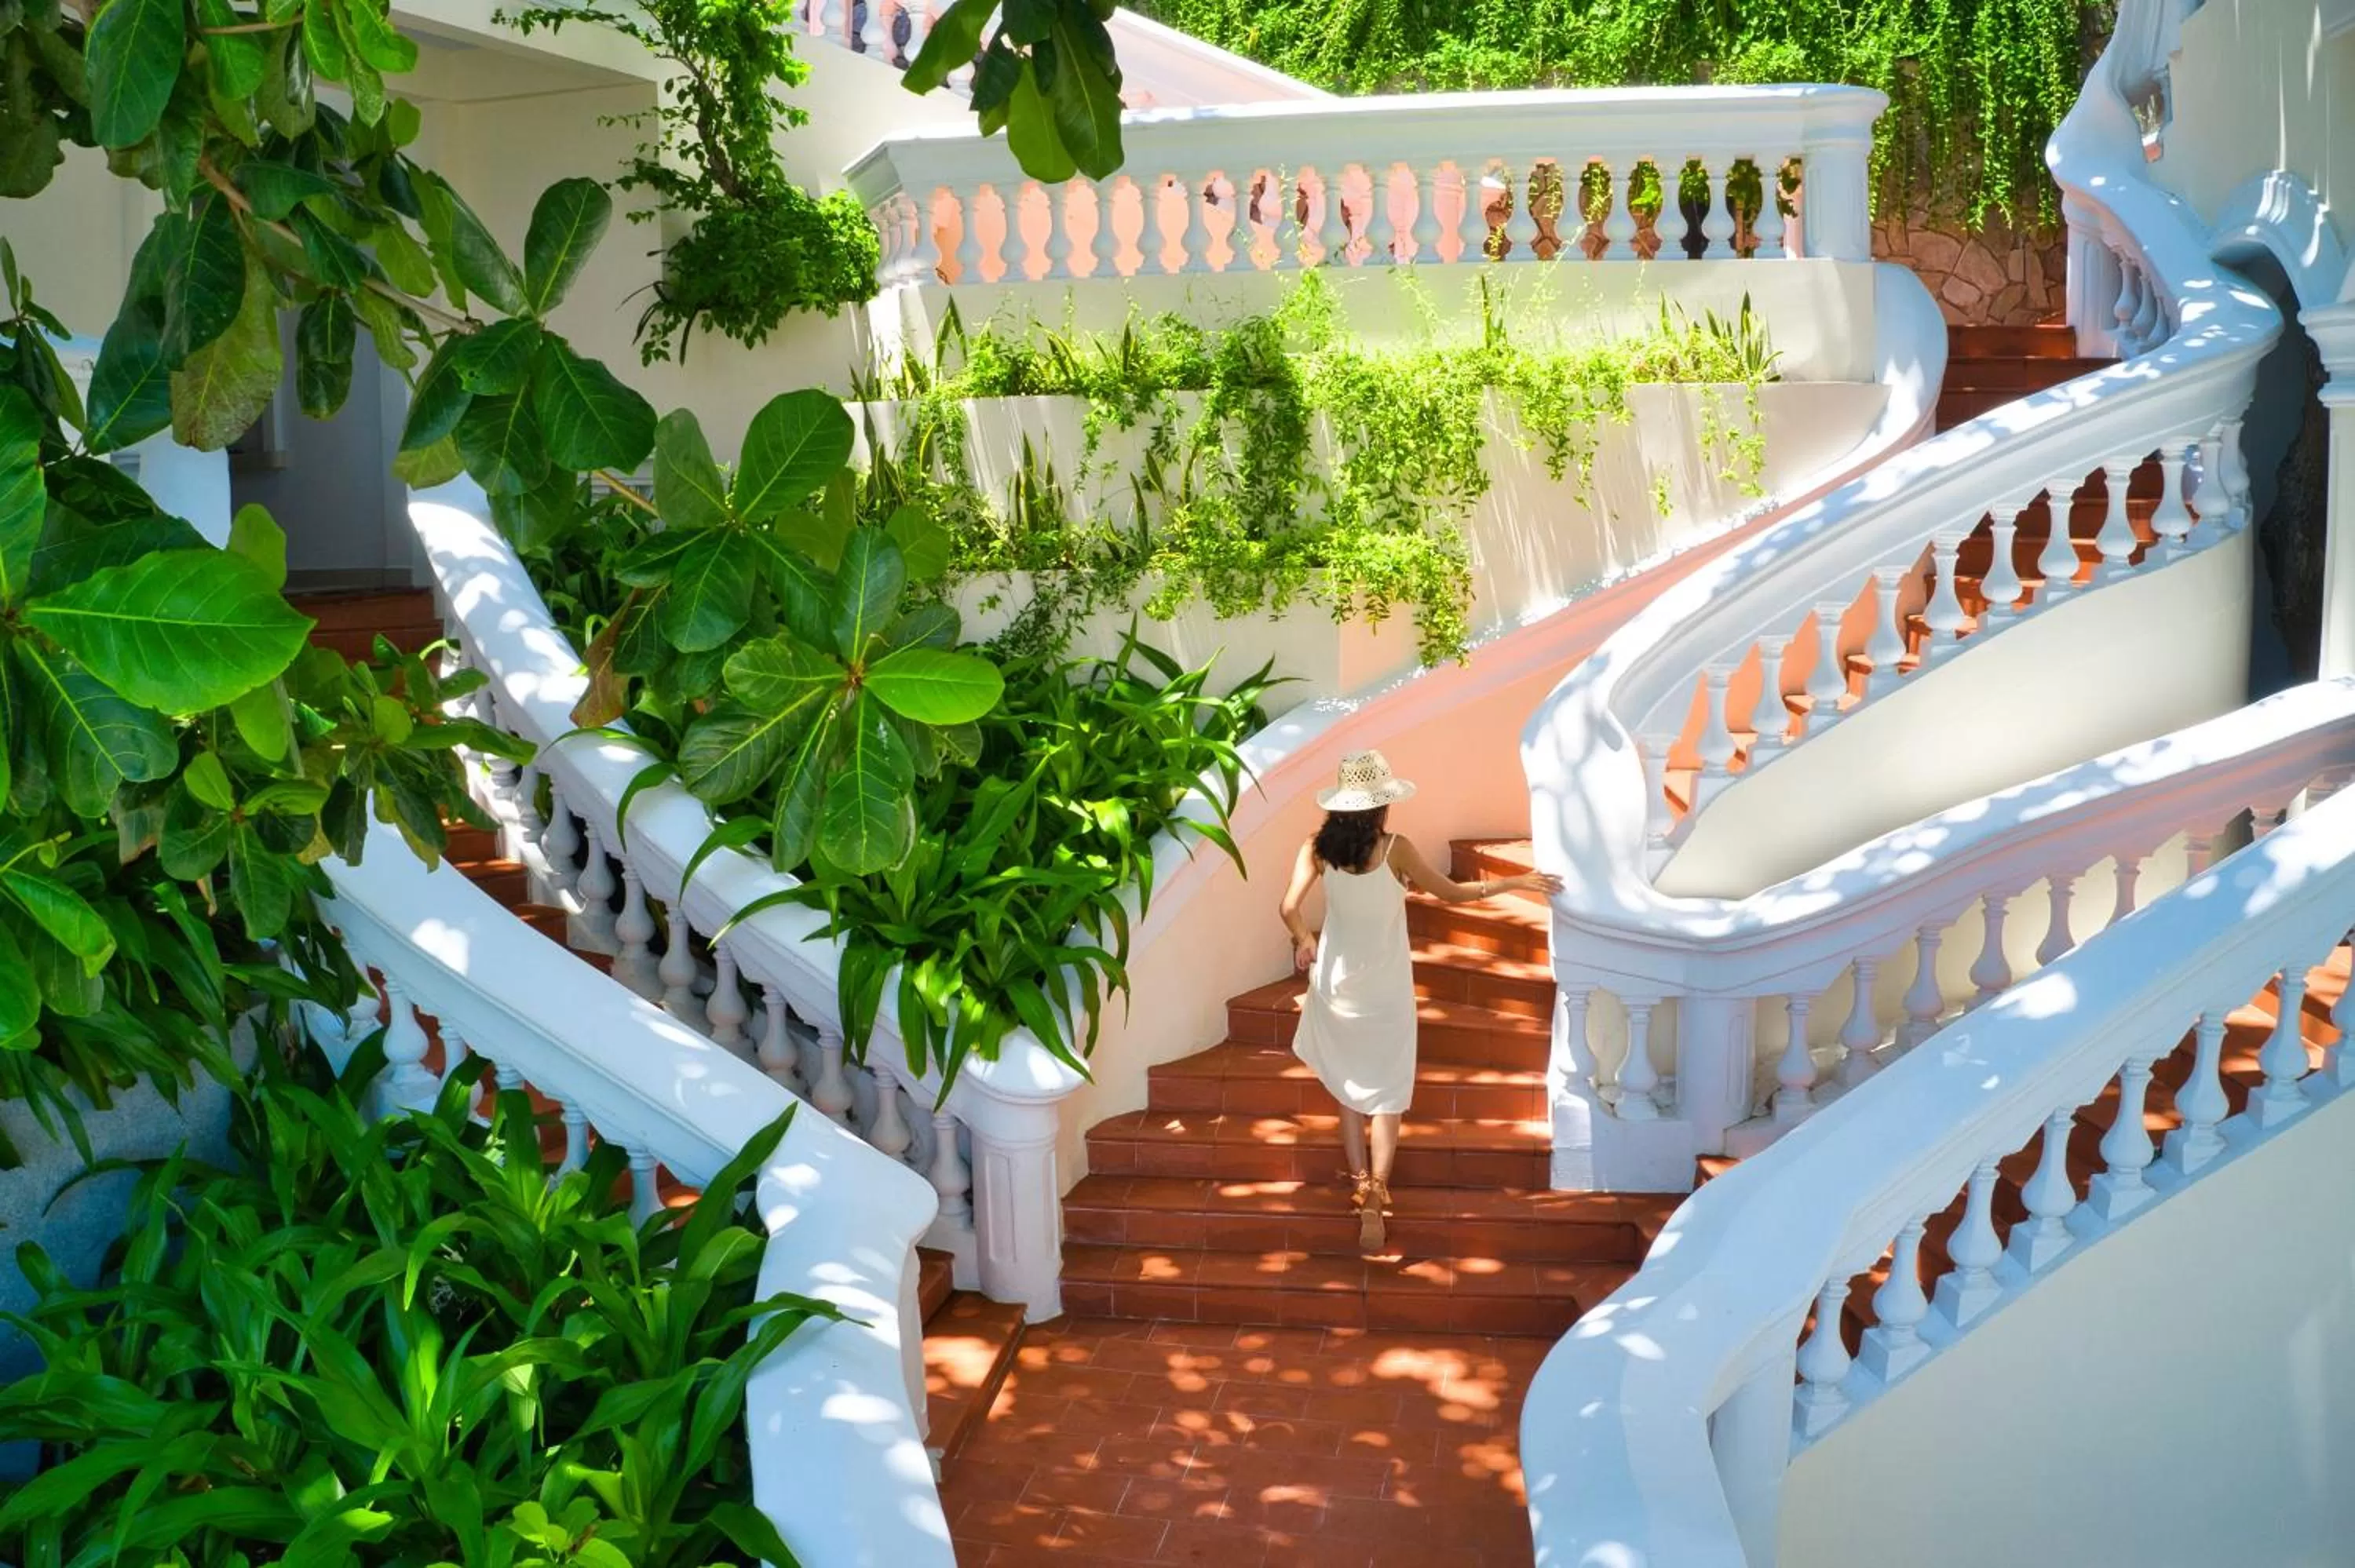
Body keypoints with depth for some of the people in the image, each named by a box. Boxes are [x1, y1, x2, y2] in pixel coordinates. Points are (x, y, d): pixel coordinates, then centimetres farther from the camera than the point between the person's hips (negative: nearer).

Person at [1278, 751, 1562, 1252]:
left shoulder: (1319, 847, -10)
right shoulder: (1396, 849, -18)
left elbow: (1290, 907, -13)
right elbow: (1451, 893, -12)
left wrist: (1304, 941, 9)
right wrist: (1516, 882, -2)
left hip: (1337, 984, 3)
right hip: (1385, 989, -3)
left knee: (1348, 1087, 20)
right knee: (1386, 1095, 5)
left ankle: (1361, 1182, 23)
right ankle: (1374, 1196, -7)